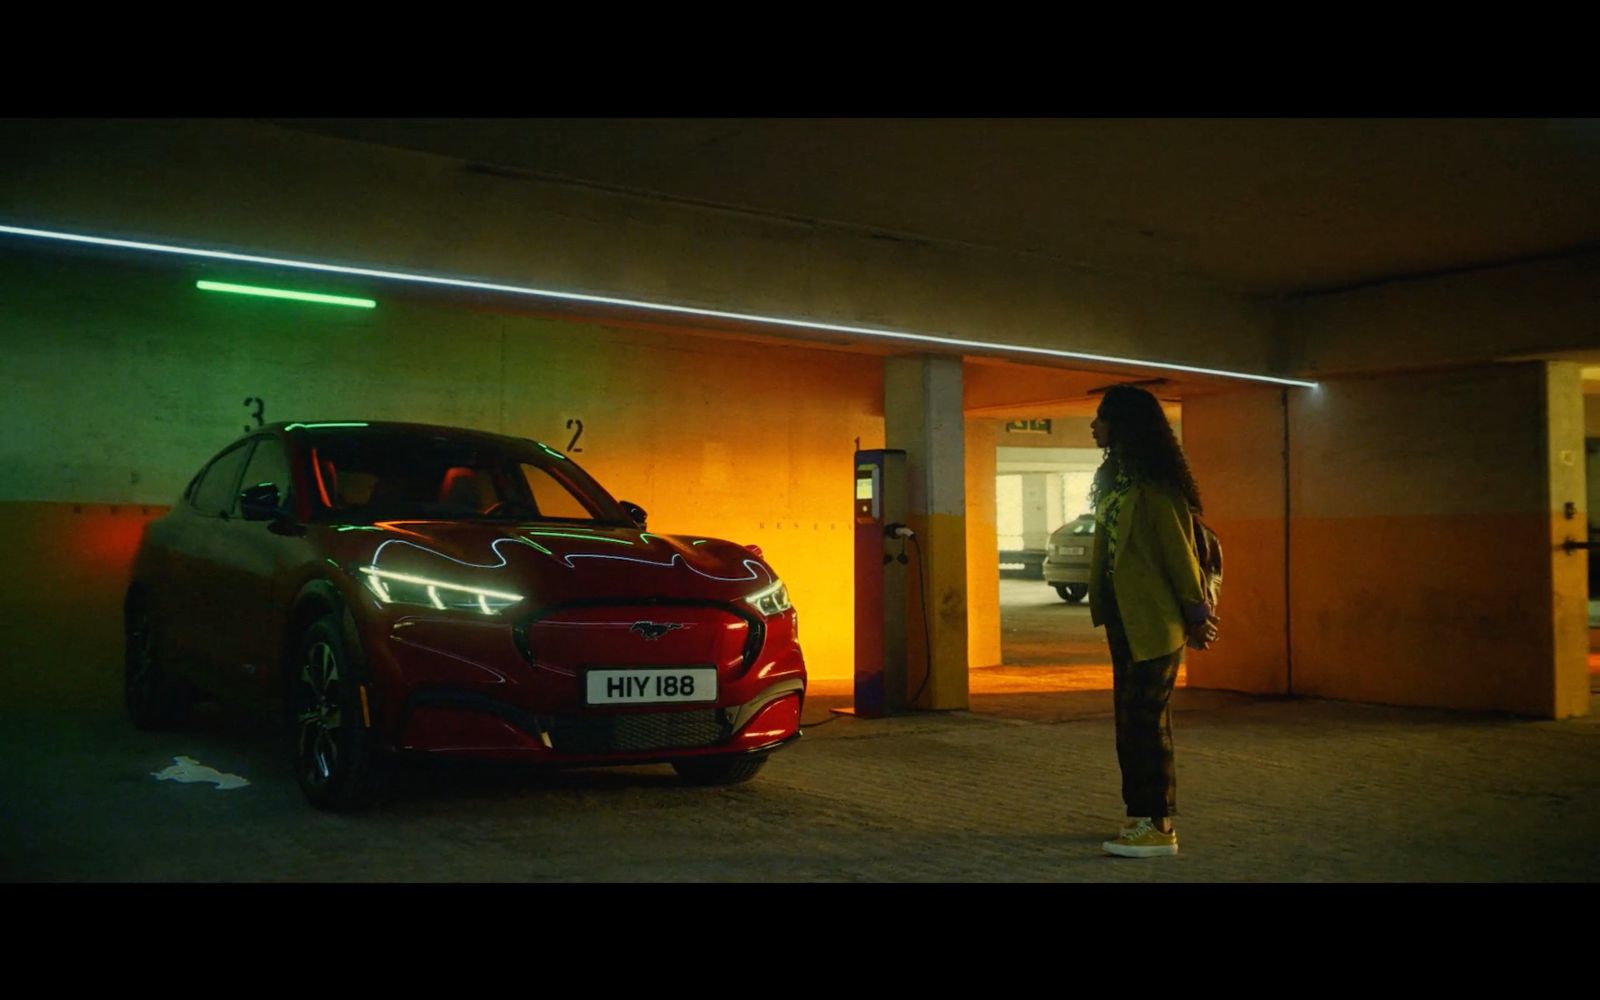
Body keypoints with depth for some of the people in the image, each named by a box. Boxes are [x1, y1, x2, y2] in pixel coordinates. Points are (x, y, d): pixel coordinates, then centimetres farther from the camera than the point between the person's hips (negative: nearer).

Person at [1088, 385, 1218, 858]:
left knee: (1145, 721, -5)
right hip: (1126, 618, 9)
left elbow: (1179, 549, -15)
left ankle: (1158, 827, 4)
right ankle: (1144, 816, 23)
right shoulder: (1114, 475, 12)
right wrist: (1104, 607, 16)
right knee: (1131, 719, 14)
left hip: (1153, 620, -9)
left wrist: (1196, 614, -11)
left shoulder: (1152, 482, -16)